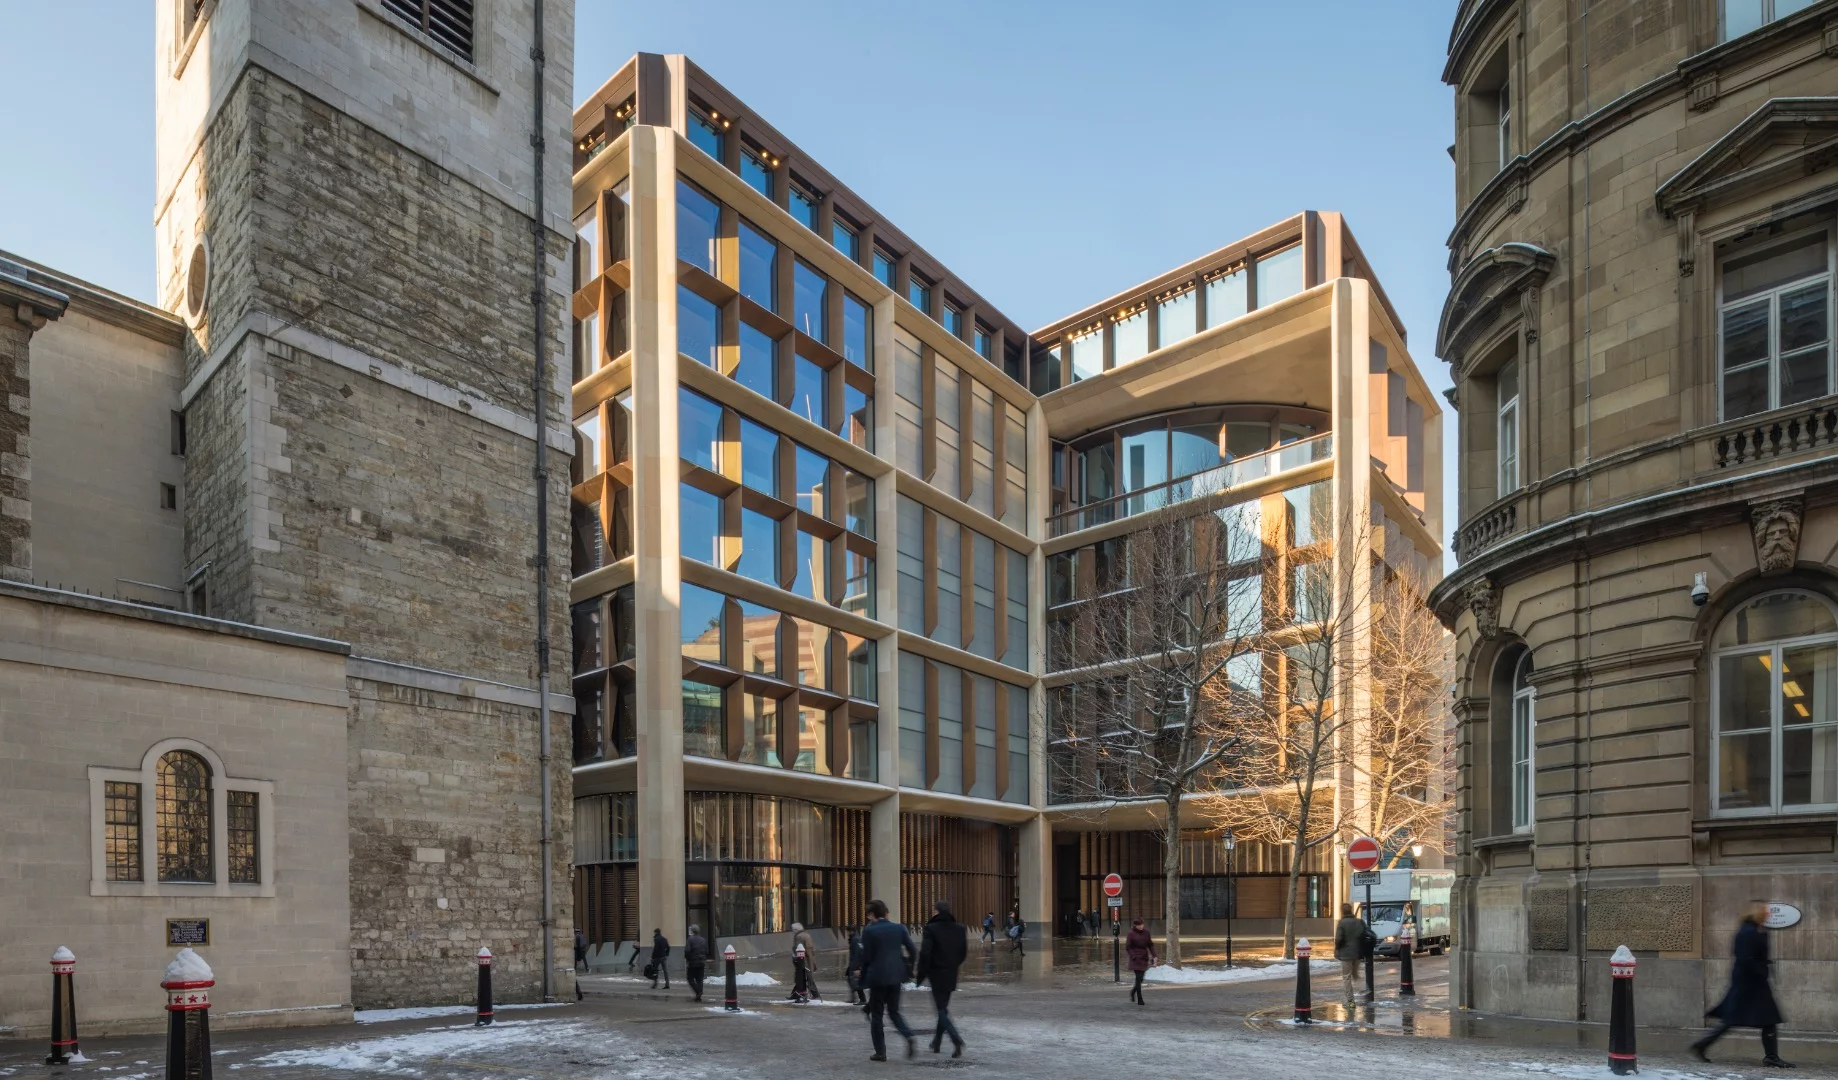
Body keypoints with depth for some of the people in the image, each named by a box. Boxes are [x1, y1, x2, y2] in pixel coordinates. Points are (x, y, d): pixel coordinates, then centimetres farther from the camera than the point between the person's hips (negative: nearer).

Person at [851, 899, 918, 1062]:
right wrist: (906, 966, 17)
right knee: (894, 1012, 17)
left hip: (877, 976, -4)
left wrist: (861, 973, 9)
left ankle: (880, 1052, 9)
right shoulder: (899, 928, 3)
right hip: (896, 976, 4)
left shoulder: (869, 931, -9)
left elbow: (866, 957, -8)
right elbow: (913, 952, 1)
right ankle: (909, 1036, -7)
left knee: (876, 1014, 9)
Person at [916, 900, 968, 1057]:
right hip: (952, 975, 6)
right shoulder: (960, 928, 4)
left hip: (936, 974, -6)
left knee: (941, 1009, -2)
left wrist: (921, 976, -8)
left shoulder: (931, 929, -13)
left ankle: (956, 1038, -22)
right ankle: (936, 1042, 26)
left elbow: (924, 954, -16)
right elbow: (964, 951, 8)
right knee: (943, 1007, 17)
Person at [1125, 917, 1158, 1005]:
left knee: (1141, 978, 9)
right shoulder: (1131, 934, -9)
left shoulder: (1146, 932, 5)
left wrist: (1154, 956, 2)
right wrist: (1134, 957, -16)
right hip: (1136, 959, -5)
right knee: (1139, 978, -7)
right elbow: (1127, 947, -7)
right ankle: (1140, 1000, 0)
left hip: (1144, 958, 5)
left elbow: (1150, 945, 11)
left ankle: (1133, 991, 38)